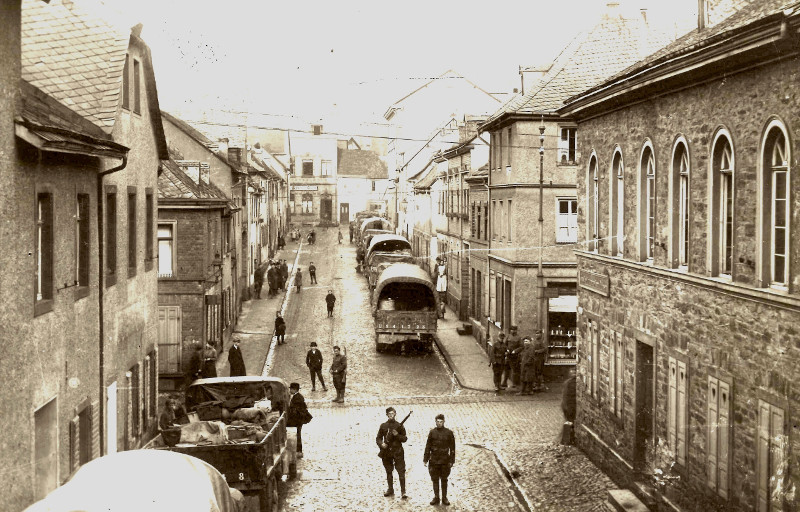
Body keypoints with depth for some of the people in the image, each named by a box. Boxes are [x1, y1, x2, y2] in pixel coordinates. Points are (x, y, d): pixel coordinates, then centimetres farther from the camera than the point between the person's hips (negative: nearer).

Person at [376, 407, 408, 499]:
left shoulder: (399, 425, -1)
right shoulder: (383, 425, 6)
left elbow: (404, 439, 0)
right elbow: (378, 438, 10)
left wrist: (397, 435, -17)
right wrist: (381, 444, -9)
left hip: (397, 452, -3)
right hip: (386, 452, 3)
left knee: (401, 472, -8)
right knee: (388, 472, 13)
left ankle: (403, 492, -6)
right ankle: (390, 490, 26)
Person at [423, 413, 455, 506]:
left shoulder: (449, 433, 0)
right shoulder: (432, 432, 3)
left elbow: (452, 448, 2)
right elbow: (428, 446, 6)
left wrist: (451, 461, -2)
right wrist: (425, 459, 3)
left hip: (445, 460, -1)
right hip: (434, 460, 1)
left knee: (444, 480, 6)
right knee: (435, 480, 6)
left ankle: (444, 498, 13)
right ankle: (436, 498, 14)